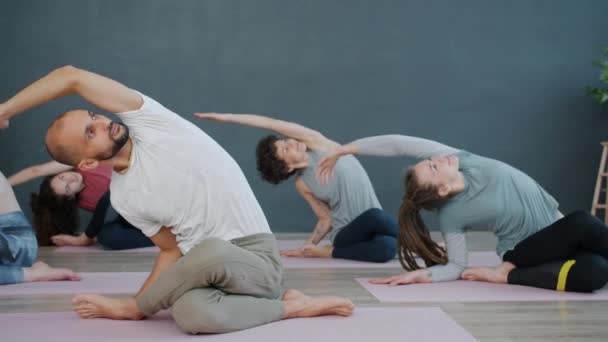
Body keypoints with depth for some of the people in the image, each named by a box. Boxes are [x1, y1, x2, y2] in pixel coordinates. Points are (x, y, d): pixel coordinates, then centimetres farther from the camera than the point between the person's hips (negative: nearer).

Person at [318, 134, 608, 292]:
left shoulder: (456, 158, -13)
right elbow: (456, 267, -12)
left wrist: (343, 149, -21)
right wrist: (418, 275, -29)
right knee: (584, 223, -31)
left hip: (554, 229, 3)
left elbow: (397, 144, -22)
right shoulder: (450, 216, -21)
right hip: (525, 251, -3)